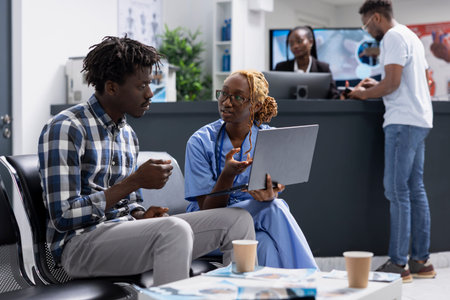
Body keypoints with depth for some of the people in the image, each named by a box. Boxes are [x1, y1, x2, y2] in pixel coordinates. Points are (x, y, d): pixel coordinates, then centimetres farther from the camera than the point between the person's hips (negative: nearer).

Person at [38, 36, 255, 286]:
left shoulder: (128, 134, 16)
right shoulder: (65, 128, -10)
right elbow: (64, 216, -17)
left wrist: (141, 215, -3)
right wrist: (135, 181, -17)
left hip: (126, 232, 8)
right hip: (80, 242, -8)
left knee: (238, 219, -2)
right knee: (175, 229, -36)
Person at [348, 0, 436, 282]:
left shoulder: (393, 37, -9)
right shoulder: (411, 36, 22)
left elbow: (392, 83, -18)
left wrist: (364, 94, -3)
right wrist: (376, 85, 23)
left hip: (404, 121, -10)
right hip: (420, 120, 10)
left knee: (398, 191, -9)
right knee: (415, 189, 10)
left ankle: (399, 263, -7)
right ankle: (421, 260, 13)